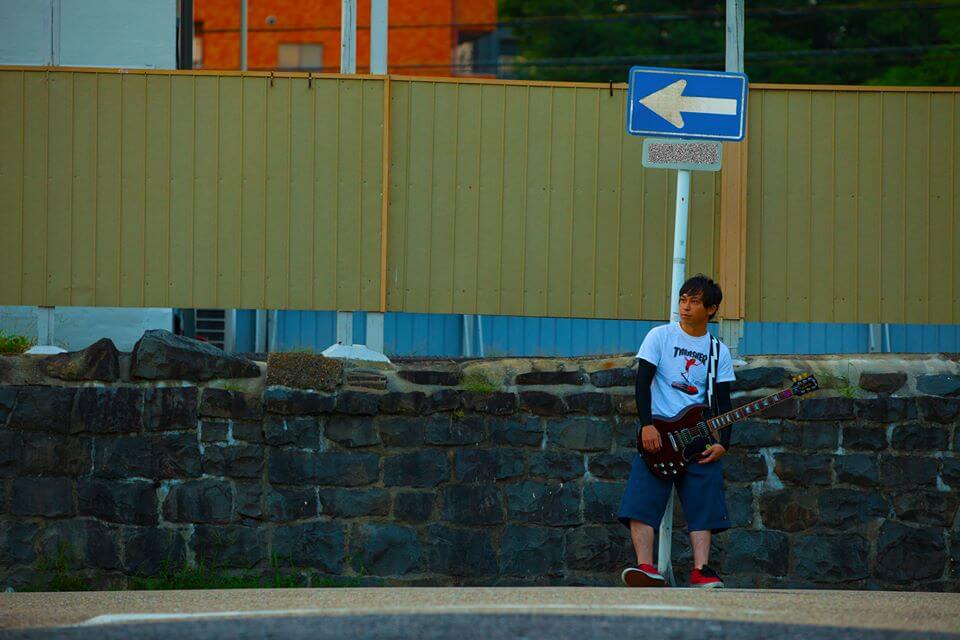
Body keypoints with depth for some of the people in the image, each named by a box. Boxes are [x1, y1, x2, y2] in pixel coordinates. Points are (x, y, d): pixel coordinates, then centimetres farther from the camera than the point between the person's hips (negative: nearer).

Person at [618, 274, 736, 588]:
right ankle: (646, 568, -21)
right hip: (657, 432, -2)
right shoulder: (660, 336, 4)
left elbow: (723, 400, 8)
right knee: (643, 500, -15)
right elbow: (642, 381, -3)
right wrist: (647, 425, -15)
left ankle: (701, 571, -7)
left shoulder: (719, 351, 11)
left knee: (703, 503, -6)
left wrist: (723, 443, -6)